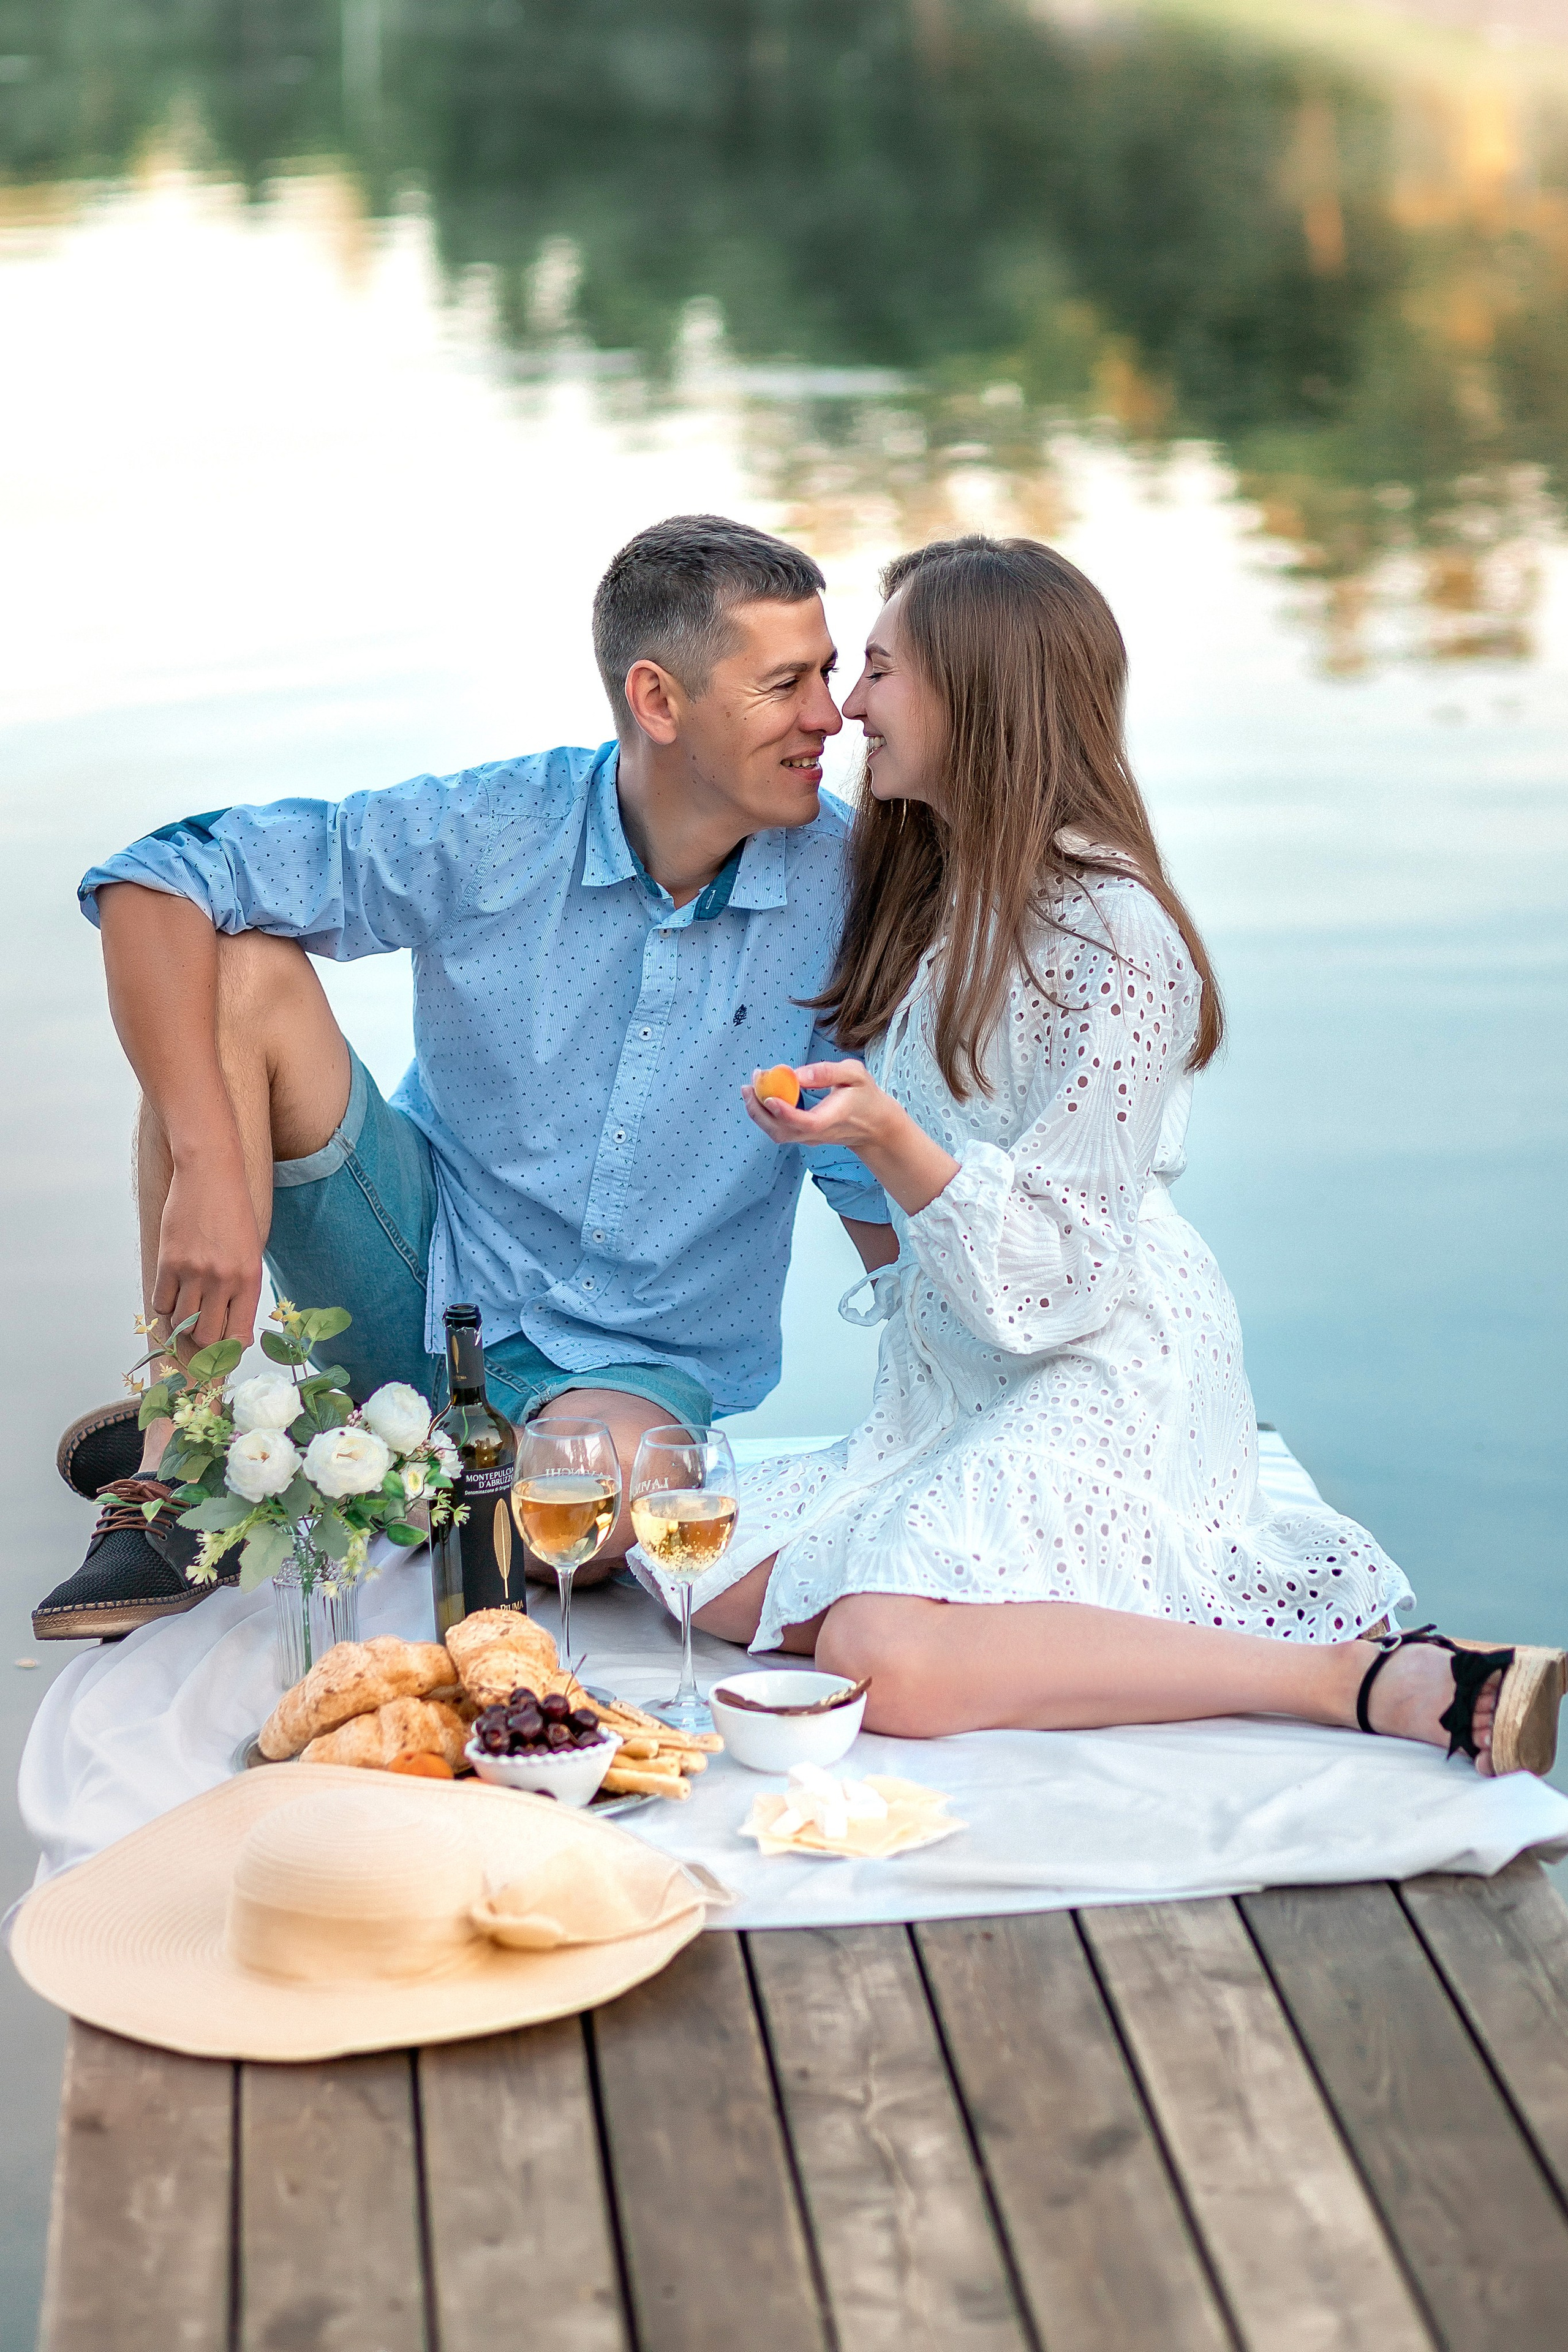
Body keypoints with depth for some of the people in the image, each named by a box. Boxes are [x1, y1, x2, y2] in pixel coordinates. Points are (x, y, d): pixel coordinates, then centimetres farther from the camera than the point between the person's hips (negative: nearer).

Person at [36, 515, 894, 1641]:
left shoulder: (849, 884, -13)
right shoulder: (490, 835, -14)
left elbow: (887, 1188, -5)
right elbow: (155, 882, -17)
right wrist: (211, 1168, -30)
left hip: (639, 1364, -1)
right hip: (419, 1282, 1)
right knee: (239, 967, -20)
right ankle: (184, 1448, -19)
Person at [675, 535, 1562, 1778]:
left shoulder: (1109, 932, -15)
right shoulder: (928, 893, 12)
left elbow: (1060, 1264, -19)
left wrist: (889, 1141, -29)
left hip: (1100, 1384, -9)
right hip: (957, 1384, 9)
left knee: (886, 1660, -30)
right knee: (724, 1585, -10)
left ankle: (1384, 1682, -24)